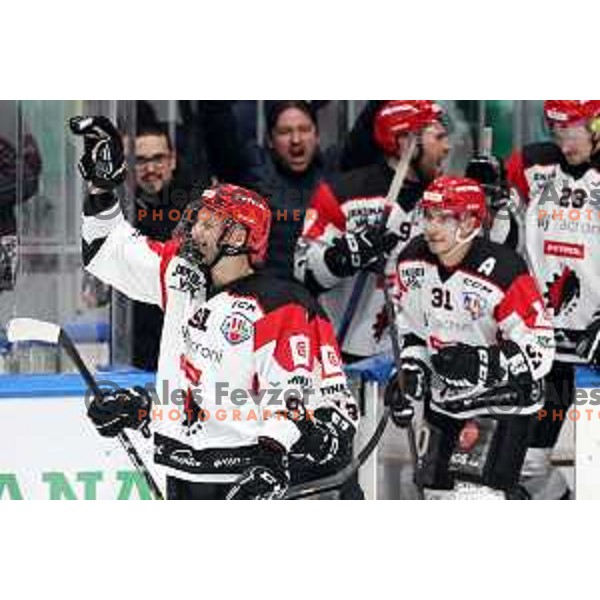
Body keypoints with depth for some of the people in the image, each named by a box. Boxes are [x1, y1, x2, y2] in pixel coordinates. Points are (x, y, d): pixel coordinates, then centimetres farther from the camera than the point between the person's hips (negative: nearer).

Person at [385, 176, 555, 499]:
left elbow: (538, 349, -23)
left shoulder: (502, 272, -26)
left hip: (502, 401, -7)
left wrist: (485, 363, -34)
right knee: (438, 489, 16)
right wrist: (410, 371, 0)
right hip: (446, 399, 8)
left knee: (476, 492, -20)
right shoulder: (412, 262, -5)